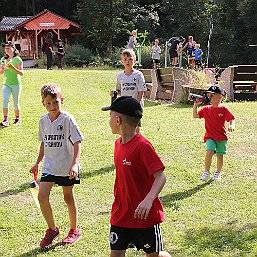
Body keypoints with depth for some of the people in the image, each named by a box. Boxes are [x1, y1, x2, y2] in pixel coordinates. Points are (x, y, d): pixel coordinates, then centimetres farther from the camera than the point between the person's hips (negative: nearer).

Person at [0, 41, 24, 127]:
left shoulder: (18, 59, -5)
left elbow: (21, 73, -10)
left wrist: (13, 68, -24)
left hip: (16, 84, -3)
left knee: (16, 102, 4)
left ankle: (18, 119, 19)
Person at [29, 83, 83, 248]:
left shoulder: (67, 119, -14)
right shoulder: (43, 120, 3)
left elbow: (77, 142, -15)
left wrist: (75, 163, -26)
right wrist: (38, 163, 18)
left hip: (67, 166, -4)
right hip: (49, 165, 4)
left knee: (69, 197, 8)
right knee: (42, 196, -8)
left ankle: (74, 231, 28)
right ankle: (52, 229, 12)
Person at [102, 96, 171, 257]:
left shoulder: (142, 146, -20)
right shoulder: (118, 144, 5)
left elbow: (161, 177, -24)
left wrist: (148, 200, -39)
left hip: (145, 214, -7)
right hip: (120, 214, 7)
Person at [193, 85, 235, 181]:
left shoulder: (223, 109, -4)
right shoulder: (206, 109, 5)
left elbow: (232, 119, -3)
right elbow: (195, 115, 8)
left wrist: (232, 126, -23)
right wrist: (195, 105, -3)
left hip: (221, 137, -1)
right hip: (210, 137, 1)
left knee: (219, 155, 8)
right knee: (209, 152, -20)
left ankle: (218, 173, 27)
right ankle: (206, 172, -7)